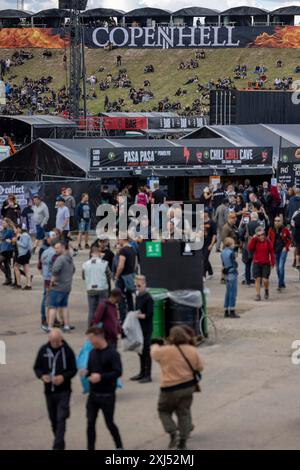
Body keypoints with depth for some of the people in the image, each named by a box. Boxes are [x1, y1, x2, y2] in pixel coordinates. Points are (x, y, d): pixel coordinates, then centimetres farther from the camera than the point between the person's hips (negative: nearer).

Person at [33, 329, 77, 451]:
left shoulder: (67, 351, -8)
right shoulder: (43, 350, 0)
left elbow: (73, 370, -2)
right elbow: (37, 367, 8)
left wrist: (63, 377, -21)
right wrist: (42, 376, -14)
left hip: (63, 391, -4)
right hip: (49, 390, 4)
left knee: (61, 418, -12)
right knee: (53, 419, 13)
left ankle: (58, 446, -14)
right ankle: (60, 444, 29)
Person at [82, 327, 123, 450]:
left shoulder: (112, 353, -13)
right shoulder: (93, 353, 7)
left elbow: (118, 372, -18)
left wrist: (101, 376, -27)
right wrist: (86, 372, -7)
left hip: (107, 395, -5)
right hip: (93, 394, 5)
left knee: (109, 423, 4)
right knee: (90, 423, 2)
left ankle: (119, 446, 25)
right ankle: (90, 448, 8)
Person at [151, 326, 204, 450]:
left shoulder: (164, 351, -14)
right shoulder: (192, 351, -4)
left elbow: (154, 353, 7)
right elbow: (200, 367, 6)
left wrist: (155, 346, 30)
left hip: (170, 389, -4)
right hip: (188, 387, 4)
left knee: (164, 411, 15)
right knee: (184, 413, 13)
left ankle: (172, 433, -3)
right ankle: (183, 440, 11)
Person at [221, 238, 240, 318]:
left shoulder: (223, 253, 9)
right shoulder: (231, 252, -14)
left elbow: (223, 263, 11)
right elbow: (234, 264, -13)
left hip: (226, 273, 8)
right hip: (232, 273, -8)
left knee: (228, 292, 14)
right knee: (233, 292, -4)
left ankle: (226, 312, 15)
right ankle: (232, 312, -5)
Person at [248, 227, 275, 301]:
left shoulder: (268, 241, -1)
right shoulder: (255, 241, 1)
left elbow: (271, 252, 3)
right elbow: (250, 248, -15)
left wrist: (272, 262, 1)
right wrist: (253, 239, -18)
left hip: (266, 263, -1)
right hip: (257, 263, 1)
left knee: (265, 280, -6)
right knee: (257, 279, -2)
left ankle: (266, 290, 24)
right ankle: (258, 295, 5)